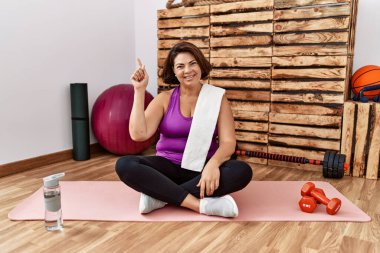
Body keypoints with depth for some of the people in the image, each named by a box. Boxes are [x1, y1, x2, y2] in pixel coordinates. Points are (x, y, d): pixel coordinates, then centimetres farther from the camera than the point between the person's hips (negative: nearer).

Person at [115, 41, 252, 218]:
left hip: (203, 168, 0)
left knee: (242, 171, -30)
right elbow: (139, 135, -13)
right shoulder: (164, 99, 1)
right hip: (169, 167, 1)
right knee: (124, 165, -27)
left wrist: (213, 164, -32)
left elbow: (228, 142, -10)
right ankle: (200, 204, -30)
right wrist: (139, 90, -14)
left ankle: (159, 196, -26)